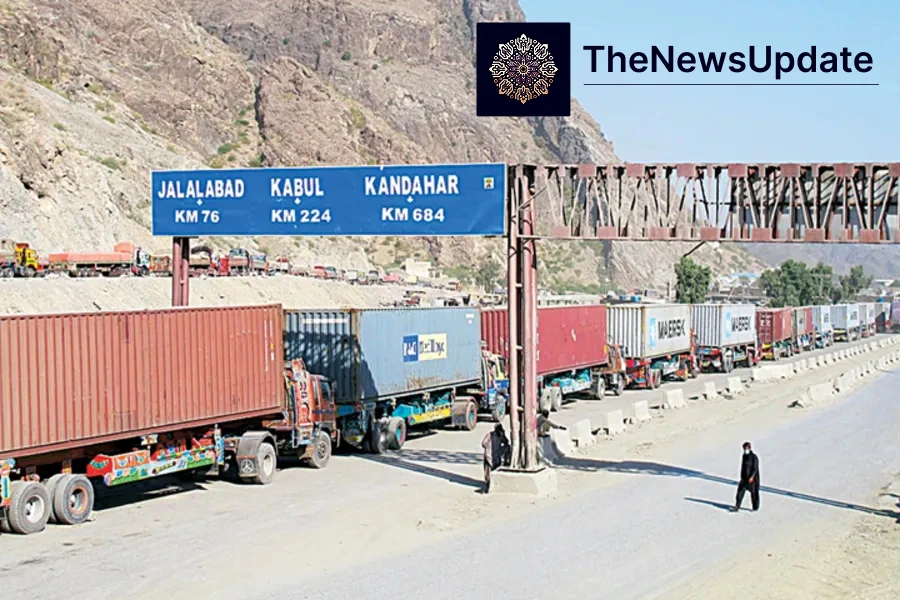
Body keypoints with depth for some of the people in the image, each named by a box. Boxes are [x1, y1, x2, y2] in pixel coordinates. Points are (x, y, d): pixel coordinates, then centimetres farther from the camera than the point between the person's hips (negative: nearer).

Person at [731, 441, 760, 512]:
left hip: (752, 478, -7)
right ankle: (737, 507, -5)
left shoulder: (754, 457, -14)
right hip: (744, 478, 7)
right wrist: (742, 476, 19)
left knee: (754, 492, 4)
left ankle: (755, 507, 20)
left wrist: (752, 477, -28)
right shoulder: (744, 456, 8)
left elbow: (755, 468, -18)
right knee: (740, 491, -2)